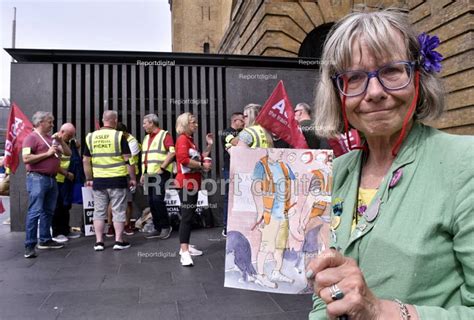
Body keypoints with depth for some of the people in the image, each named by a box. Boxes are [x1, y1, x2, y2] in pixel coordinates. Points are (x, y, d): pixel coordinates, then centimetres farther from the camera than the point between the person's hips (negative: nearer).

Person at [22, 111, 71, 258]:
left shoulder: (51, 139, 17)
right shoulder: (31, 137, -5)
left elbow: (68, 153, 18)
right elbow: (26, 158, -16)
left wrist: (60, 141, 3)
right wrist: (47, 153, -15)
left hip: (52, 179, 8)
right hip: (37, 178, -8)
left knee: (48, 211, 13)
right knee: (35, 212, -10)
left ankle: (45, 240, 23)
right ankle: (29, 245, -7)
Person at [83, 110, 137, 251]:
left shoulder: (91, 137, 4)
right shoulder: (119, 136, -7)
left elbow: (86, 161, 8)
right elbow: (128, 160, -8)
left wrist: (89, 179, 17)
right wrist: (132, 178, 0)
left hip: (98, 180, 3)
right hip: (117, 180, -3)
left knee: (99, 211, 11)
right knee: (118, 211, 5)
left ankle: (99, 242, 14)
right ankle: (119, 241, 10)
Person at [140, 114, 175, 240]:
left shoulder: (164, 135, -4)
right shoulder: (146, 138, 20)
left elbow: (172, 152, -15)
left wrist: (162, 168, -17)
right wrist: (144, 173, 16)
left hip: (161, 173, -8)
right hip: (149, 174, 8)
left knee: (157, 199, -15)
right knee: (151, 201, 6)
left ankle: (166, 226, 1)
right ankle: (158, 229, 14)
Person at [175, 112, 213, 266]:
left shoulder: (190, 140, 19)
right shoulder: (182, 138, -10)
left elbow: (199, 159, 18)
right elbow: (183, 158, -26)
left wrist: (209, 146, 12)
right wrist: (202, 165, -20)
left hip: (192, 183, 10)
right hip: (186, 183, -10)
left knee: (189, 215, 14)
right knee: (187, 216, -13)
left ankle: (185, 246, 23)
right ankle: (184, 252, -14)